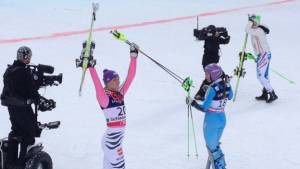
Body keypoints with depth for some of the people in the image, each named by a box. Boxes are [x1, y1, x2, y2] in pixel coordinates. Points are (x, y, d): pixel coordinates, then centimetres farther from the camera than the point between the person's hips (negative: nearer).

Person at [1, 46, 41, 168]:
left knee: (16, 130, 19)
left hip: (11, 105, 9)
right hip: (22, 106, -9)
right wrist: (39, 100, -1)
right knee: (30, 132, 2)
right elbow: (32, 90, -17)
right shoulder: (24, 72, -20)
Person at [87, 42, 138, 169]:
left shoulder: (120, 93, 7)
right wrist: (90, 66, -38)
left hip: (119, 137, 8)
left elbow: (130, 76, 7)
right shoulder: (104, 96, -12)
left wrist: (133, 56, 5)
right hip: (111, 139, -8)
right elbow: (97, 83, -28)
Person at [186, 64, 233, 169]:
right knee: (215, 144, 26)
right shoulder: (226, 85, -4)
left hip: (211, 121, -7)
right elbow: (230, 96, 18)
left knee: (212, 147, 11)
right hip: (222, 119, 7)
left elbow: (204, 108, -23)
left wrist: (192, 103, -14)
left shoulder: (212, 89, -24)